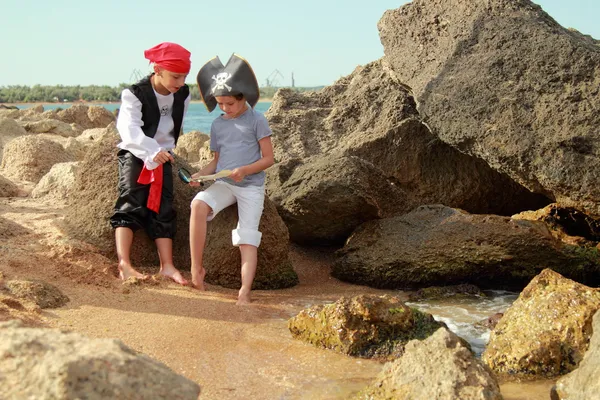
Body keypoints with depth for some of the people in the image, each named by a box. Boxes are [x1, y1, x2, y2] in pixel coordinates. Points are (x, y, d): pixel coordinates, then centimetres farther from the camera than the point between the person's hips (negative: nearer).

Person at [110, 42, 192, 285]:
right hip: (135, 155, -5)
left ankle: (167, 266, -4)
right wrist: (152, 150, -48)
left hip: (162, 158, 5)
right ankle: (124, 263, -29)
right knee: (131, 204, -20)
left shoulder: (183, 95, 1)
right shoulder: (135, 94, -17)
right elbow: (129, 129, -33)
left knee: (163, 211, -1)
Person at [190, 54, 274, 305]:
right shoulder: (217, 125, 14)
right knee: (198, 204, -28)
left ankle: (245, 291, -22)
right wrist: (201, 174, -3)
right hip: (223, 184, 3)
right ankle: (196, 268, -22)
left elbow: (268, 158, -2)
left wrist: (245, 170, -19)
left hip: (251, 186, -3)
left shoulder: (256, 120, 0)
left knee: (247, 239, -13)